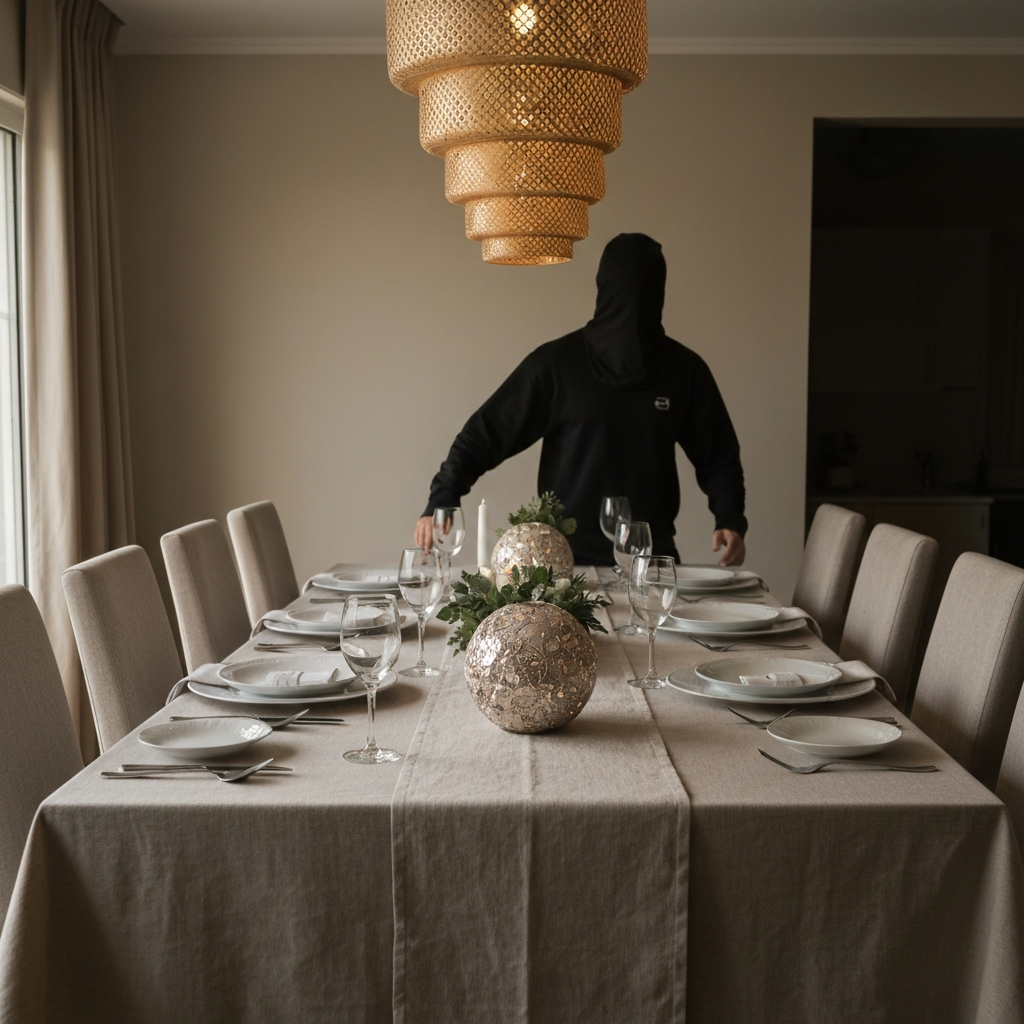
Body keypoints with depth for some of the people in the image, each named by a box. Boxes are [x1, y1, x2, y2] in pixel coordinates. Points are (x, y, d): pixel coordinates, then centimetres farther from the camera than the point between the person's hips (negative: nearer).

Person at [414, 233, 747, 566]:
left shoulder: (685, 369, 4)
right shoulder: (555, 363, -2)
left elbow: (719, 457, 9)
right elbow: (487, 433, -3)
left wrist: (730, 520, -7)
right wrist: (441, 499, -15)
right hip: (568, 557, -1)